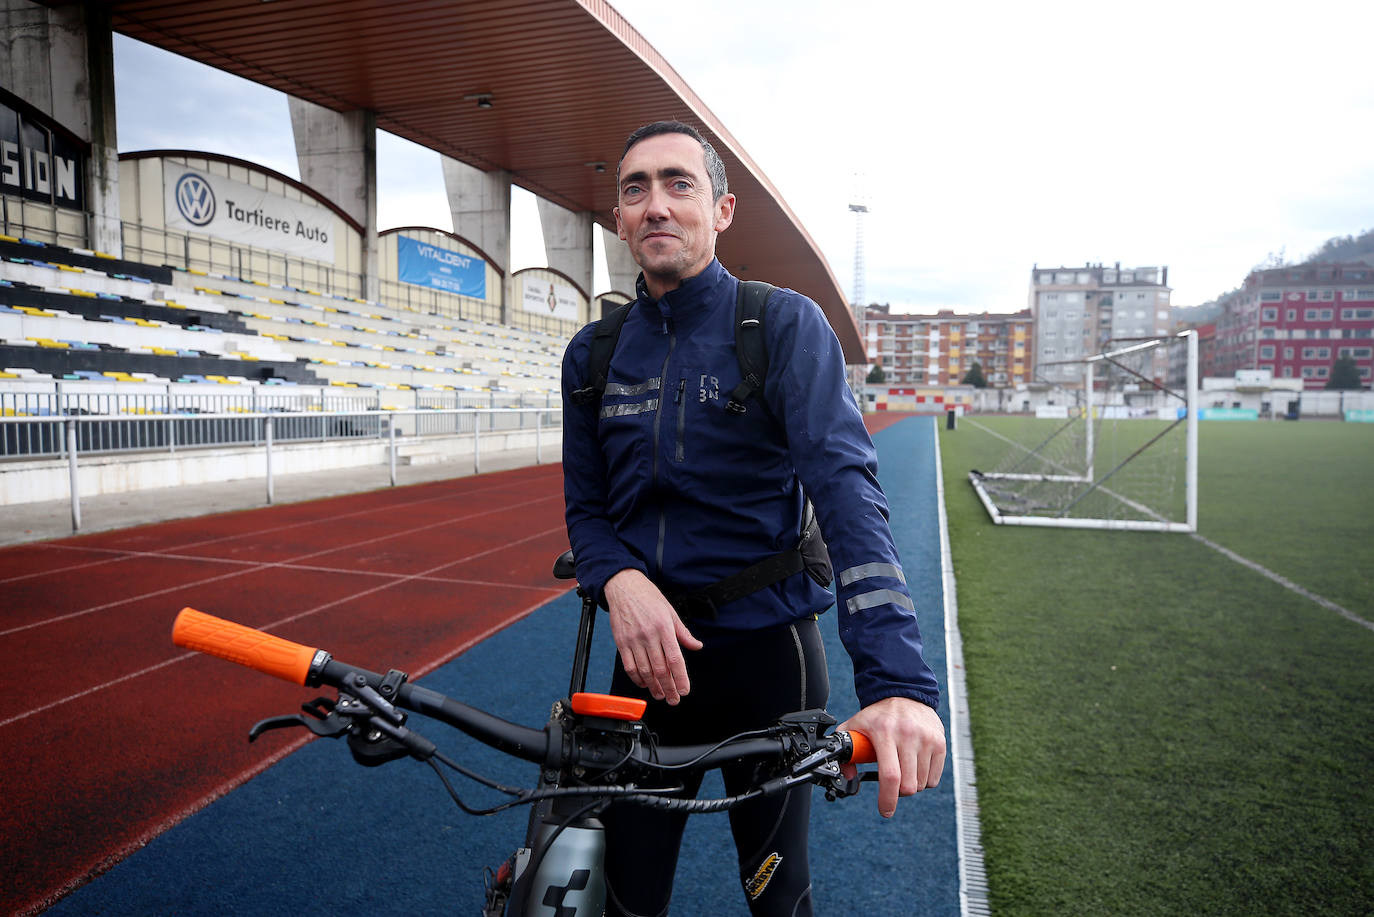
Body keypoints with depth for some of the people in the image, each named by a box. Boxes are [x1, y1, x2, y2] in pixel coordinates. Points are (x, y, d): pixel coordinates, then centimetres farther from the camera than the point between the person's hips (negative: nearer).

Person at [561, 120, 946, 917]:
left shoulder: (786, 325, -9)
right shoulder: (593, 354, 3)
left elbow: (847, 490, -22)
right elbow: (586, 507, 7)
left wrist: (899, 681, -34)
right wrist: (620, 580, -18)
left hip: (767, 654, -2)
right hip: (650, 653, 3)